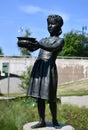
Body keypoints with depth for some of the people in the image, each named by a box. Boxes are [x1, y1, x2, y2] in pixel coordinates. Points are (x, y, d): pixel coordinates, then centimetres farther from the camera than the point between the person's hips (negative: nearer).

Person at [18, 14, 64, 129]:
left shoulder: (60, 40, 8)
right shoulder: (44, 40, 25)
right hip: (38, 67, 5)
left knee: (50, 97, -3)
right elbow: (32, 48, 11)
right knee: (39, 96, 4)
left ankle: (54, 120, 15)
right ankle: (42, 121, 12)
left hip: (49, 67, -5)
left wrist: (38, 44, -28)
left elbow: (53, 48, -13)